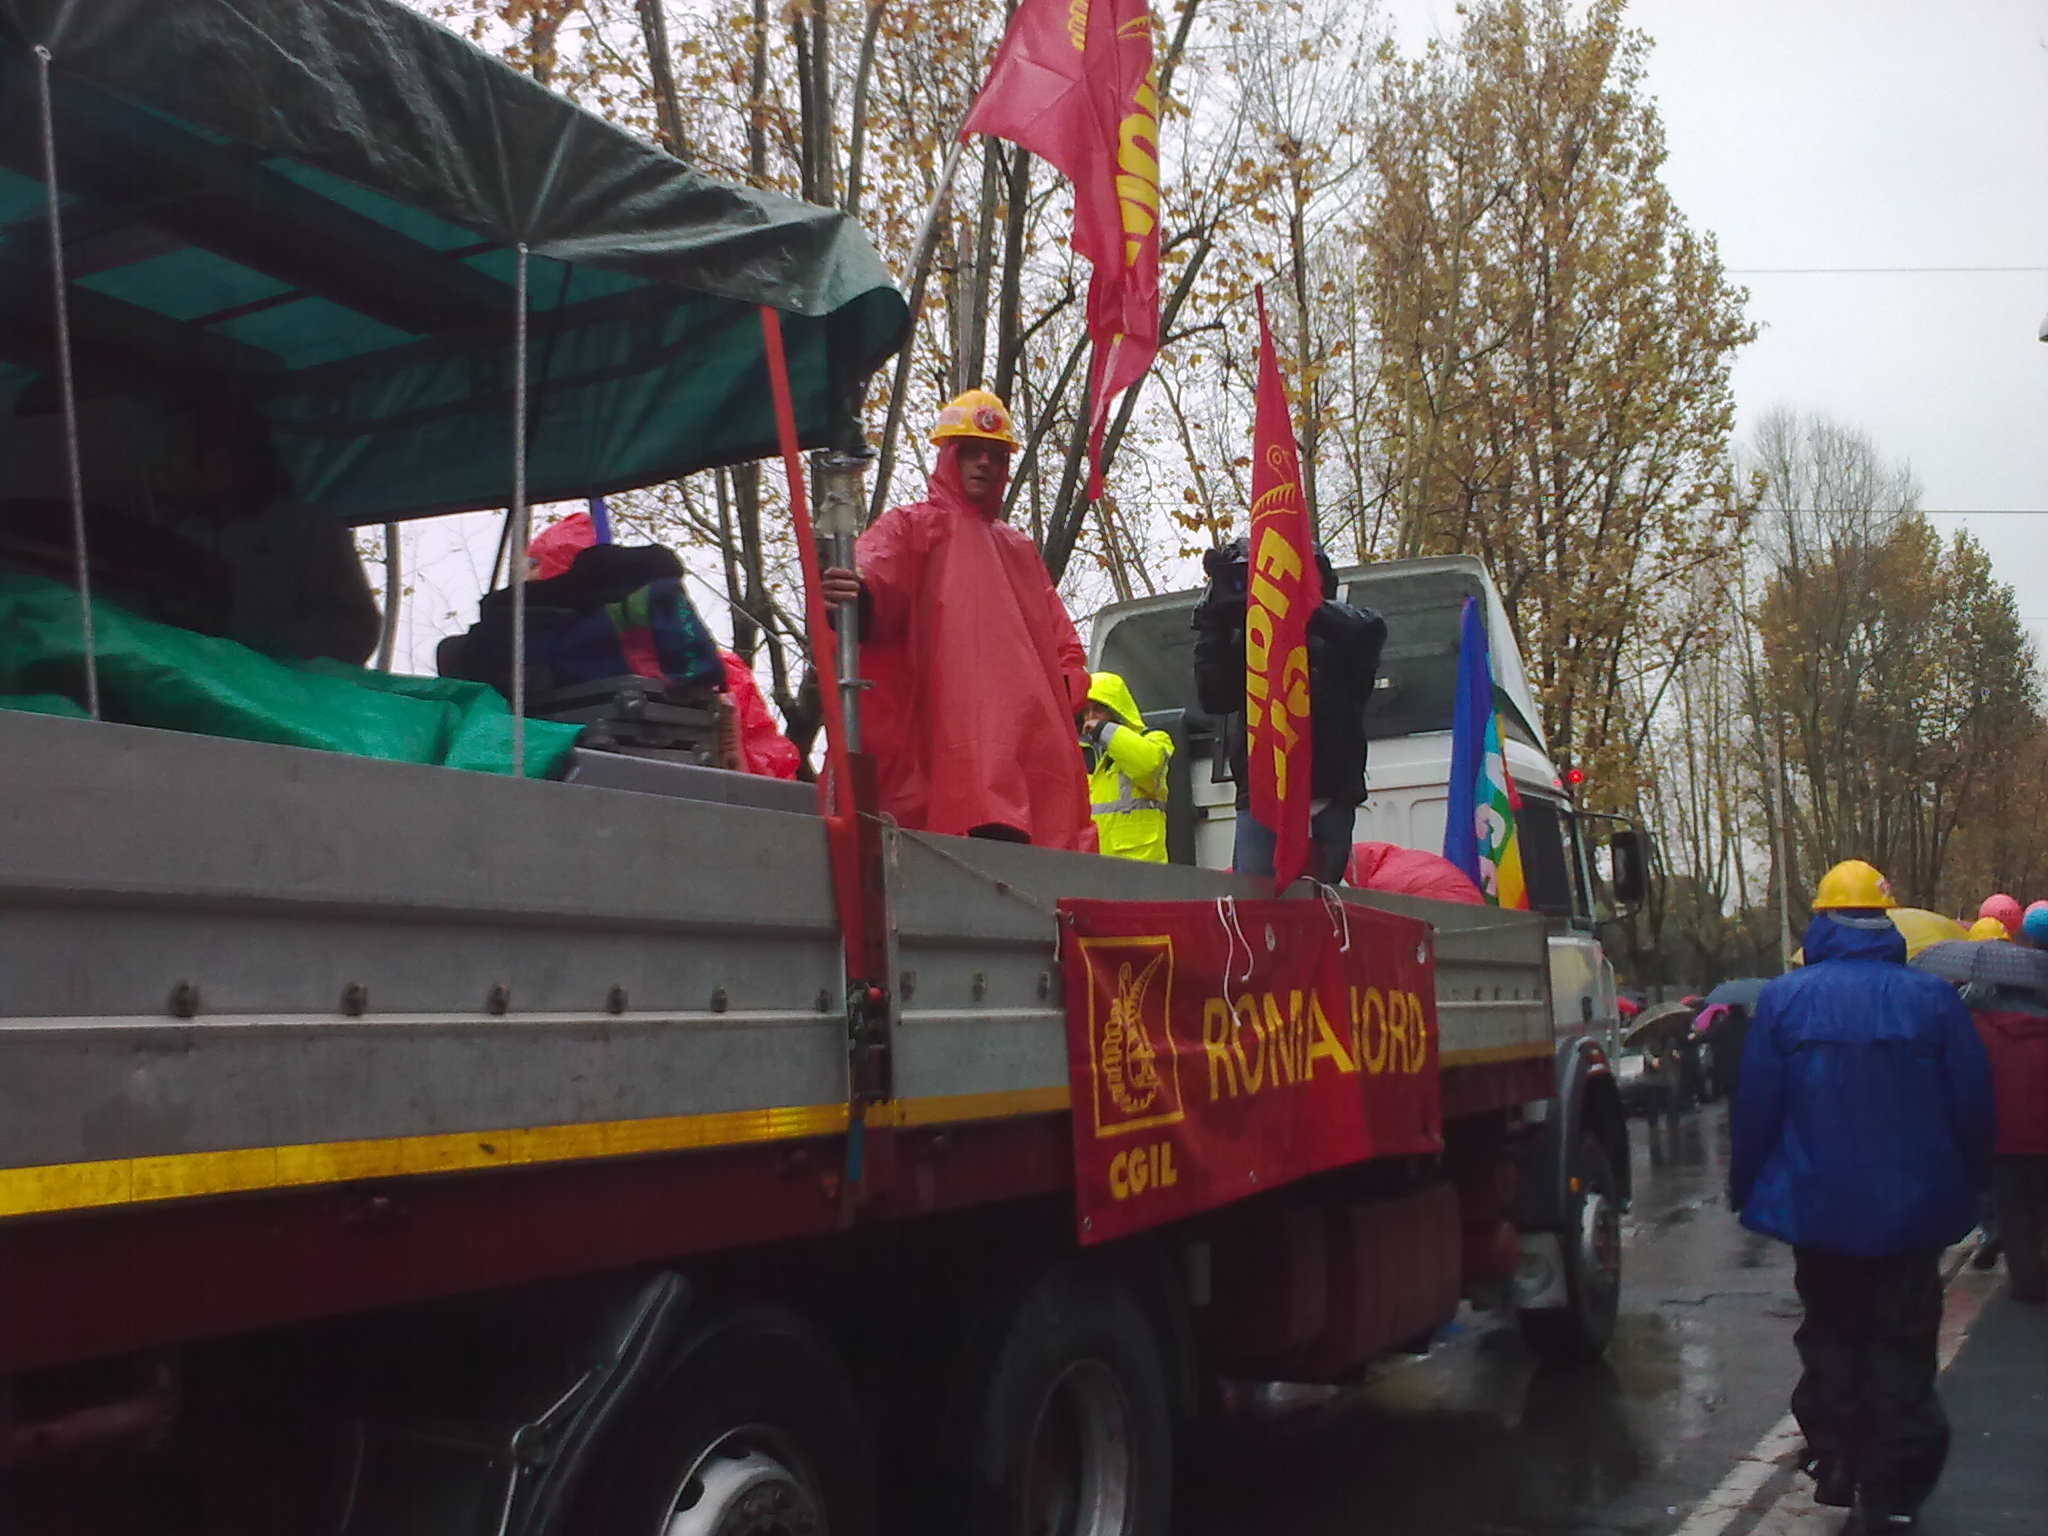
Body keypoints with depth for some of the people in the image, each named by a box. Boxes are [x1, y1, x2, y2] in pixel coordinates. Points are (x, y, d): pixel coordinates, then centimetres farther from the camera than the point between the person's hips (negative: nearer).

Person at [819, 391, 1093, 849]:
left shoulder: (1021, 551, 30)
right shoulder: (912, 527, 12)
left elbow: (1062, 641, 29)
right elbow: (875, 568, -11)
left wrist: (1068, 686, 8)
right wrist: (857, 596, -35)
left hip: (1030, 738, 6)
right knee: (989, 836, -21)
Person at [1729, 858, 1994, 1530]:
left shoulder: (1783, 999, -8)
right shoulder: (1932, 998, -8)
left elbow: (1755, 1110, -6)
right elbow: (1973, 1108, -2)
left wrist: (1745, 1190, 6)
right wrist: (1967, 1188, 13)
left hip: (1816, 1209, 1)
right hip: (1911, 1212, 0)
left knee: (1830, 1337, 18)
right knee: (1901, 1349, 9)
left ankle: (1836, 1466, 23)